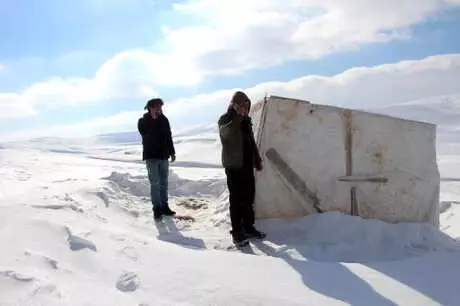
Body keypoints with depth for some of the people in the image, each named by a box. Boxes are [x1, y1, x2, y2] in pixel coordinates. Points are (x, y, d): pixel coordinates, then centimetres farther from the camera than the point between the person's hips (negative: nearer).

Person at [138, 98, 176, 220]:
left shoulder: (164, 120, 4)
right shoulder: (143, 121, -6)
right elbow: (147, 134, -23)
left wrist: (172, 152, 12)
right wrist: (153, 119, -24)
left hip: (164, 156, 4)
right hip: (151, 156, -4)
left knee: (164, 183, 10)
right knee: (155, 183, -3)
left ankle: (164, 206, 20)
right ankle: (157, 208, 4)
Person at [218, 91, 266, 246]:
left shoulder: (246, 120, 15)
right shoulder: (225, 119, -8)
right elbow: (225, 132, -32)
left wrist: (257, 160, 21)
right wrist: (238, 116, -37)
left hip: (247, 165, 7)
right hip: (234, 166, -7)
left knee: (249, 198, 14)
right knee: (236, 200, -3)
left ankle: (248, 227, 27)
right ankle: (236, 233, 4)